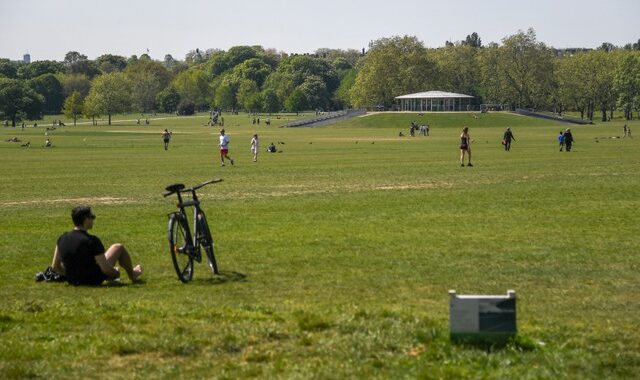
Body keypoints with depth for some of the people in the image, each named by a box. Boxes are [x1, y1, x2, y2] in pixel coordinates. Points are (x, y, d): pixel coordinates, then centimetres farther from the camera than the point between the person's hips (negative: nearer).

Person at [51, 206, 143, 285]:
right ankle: (132, 276, 35)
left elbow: (55, 267, 0)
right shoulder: (92, 241, -26)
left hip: (72, 281, 5)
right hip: (94, 280, -5)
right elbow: (106, 269, -22)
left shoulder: (62, 239, -9)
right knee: (118, 248, 10)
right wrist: (115, 272, 1)